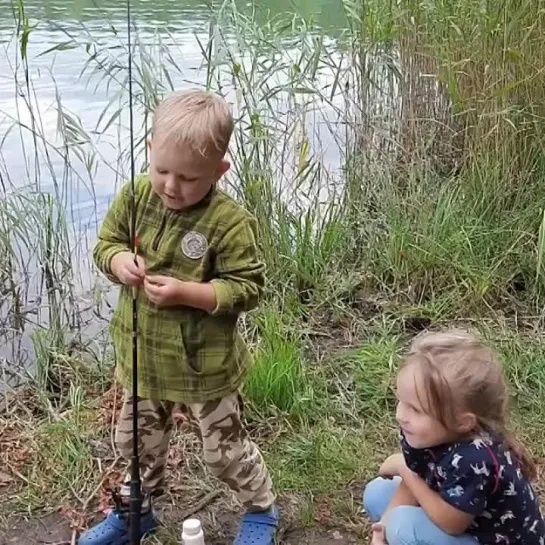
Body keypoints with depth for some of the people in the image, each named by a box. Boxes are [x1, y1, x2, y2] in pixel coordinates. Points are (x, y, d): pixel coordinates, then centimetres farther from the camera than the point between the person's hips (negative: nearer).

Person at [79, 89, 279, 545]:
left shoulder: (230, 221, -23)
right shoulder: (136, 196, -7)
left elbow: (247, 287, -19)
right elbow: (106, 243, 6)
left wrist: (187, 292, -29)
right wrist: (118, 261, -17)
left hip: (203, 364, -5)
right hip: (143, 355, 6)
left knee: (224, 448, 13)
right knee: (136, 439, 24)